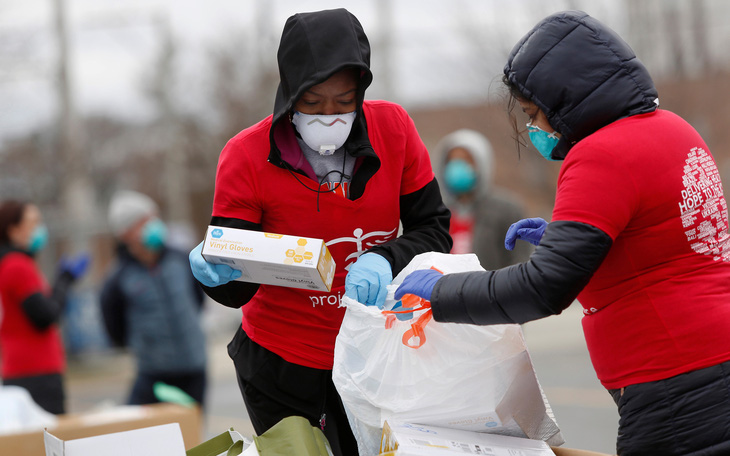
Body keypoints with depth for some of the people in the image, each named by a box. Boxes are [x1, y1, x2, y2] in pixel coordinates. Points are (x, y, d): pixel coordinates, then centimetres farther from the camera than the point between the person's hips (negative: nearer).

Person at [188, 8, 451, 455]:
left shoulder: (393, 129, -8)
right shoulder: (247, 156, -15)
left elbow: (434, 231, -4)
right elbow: (237, 289, -10)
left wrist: (386, 260, -24)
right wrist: (217, 271, -33)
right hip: (282, 368, -3)